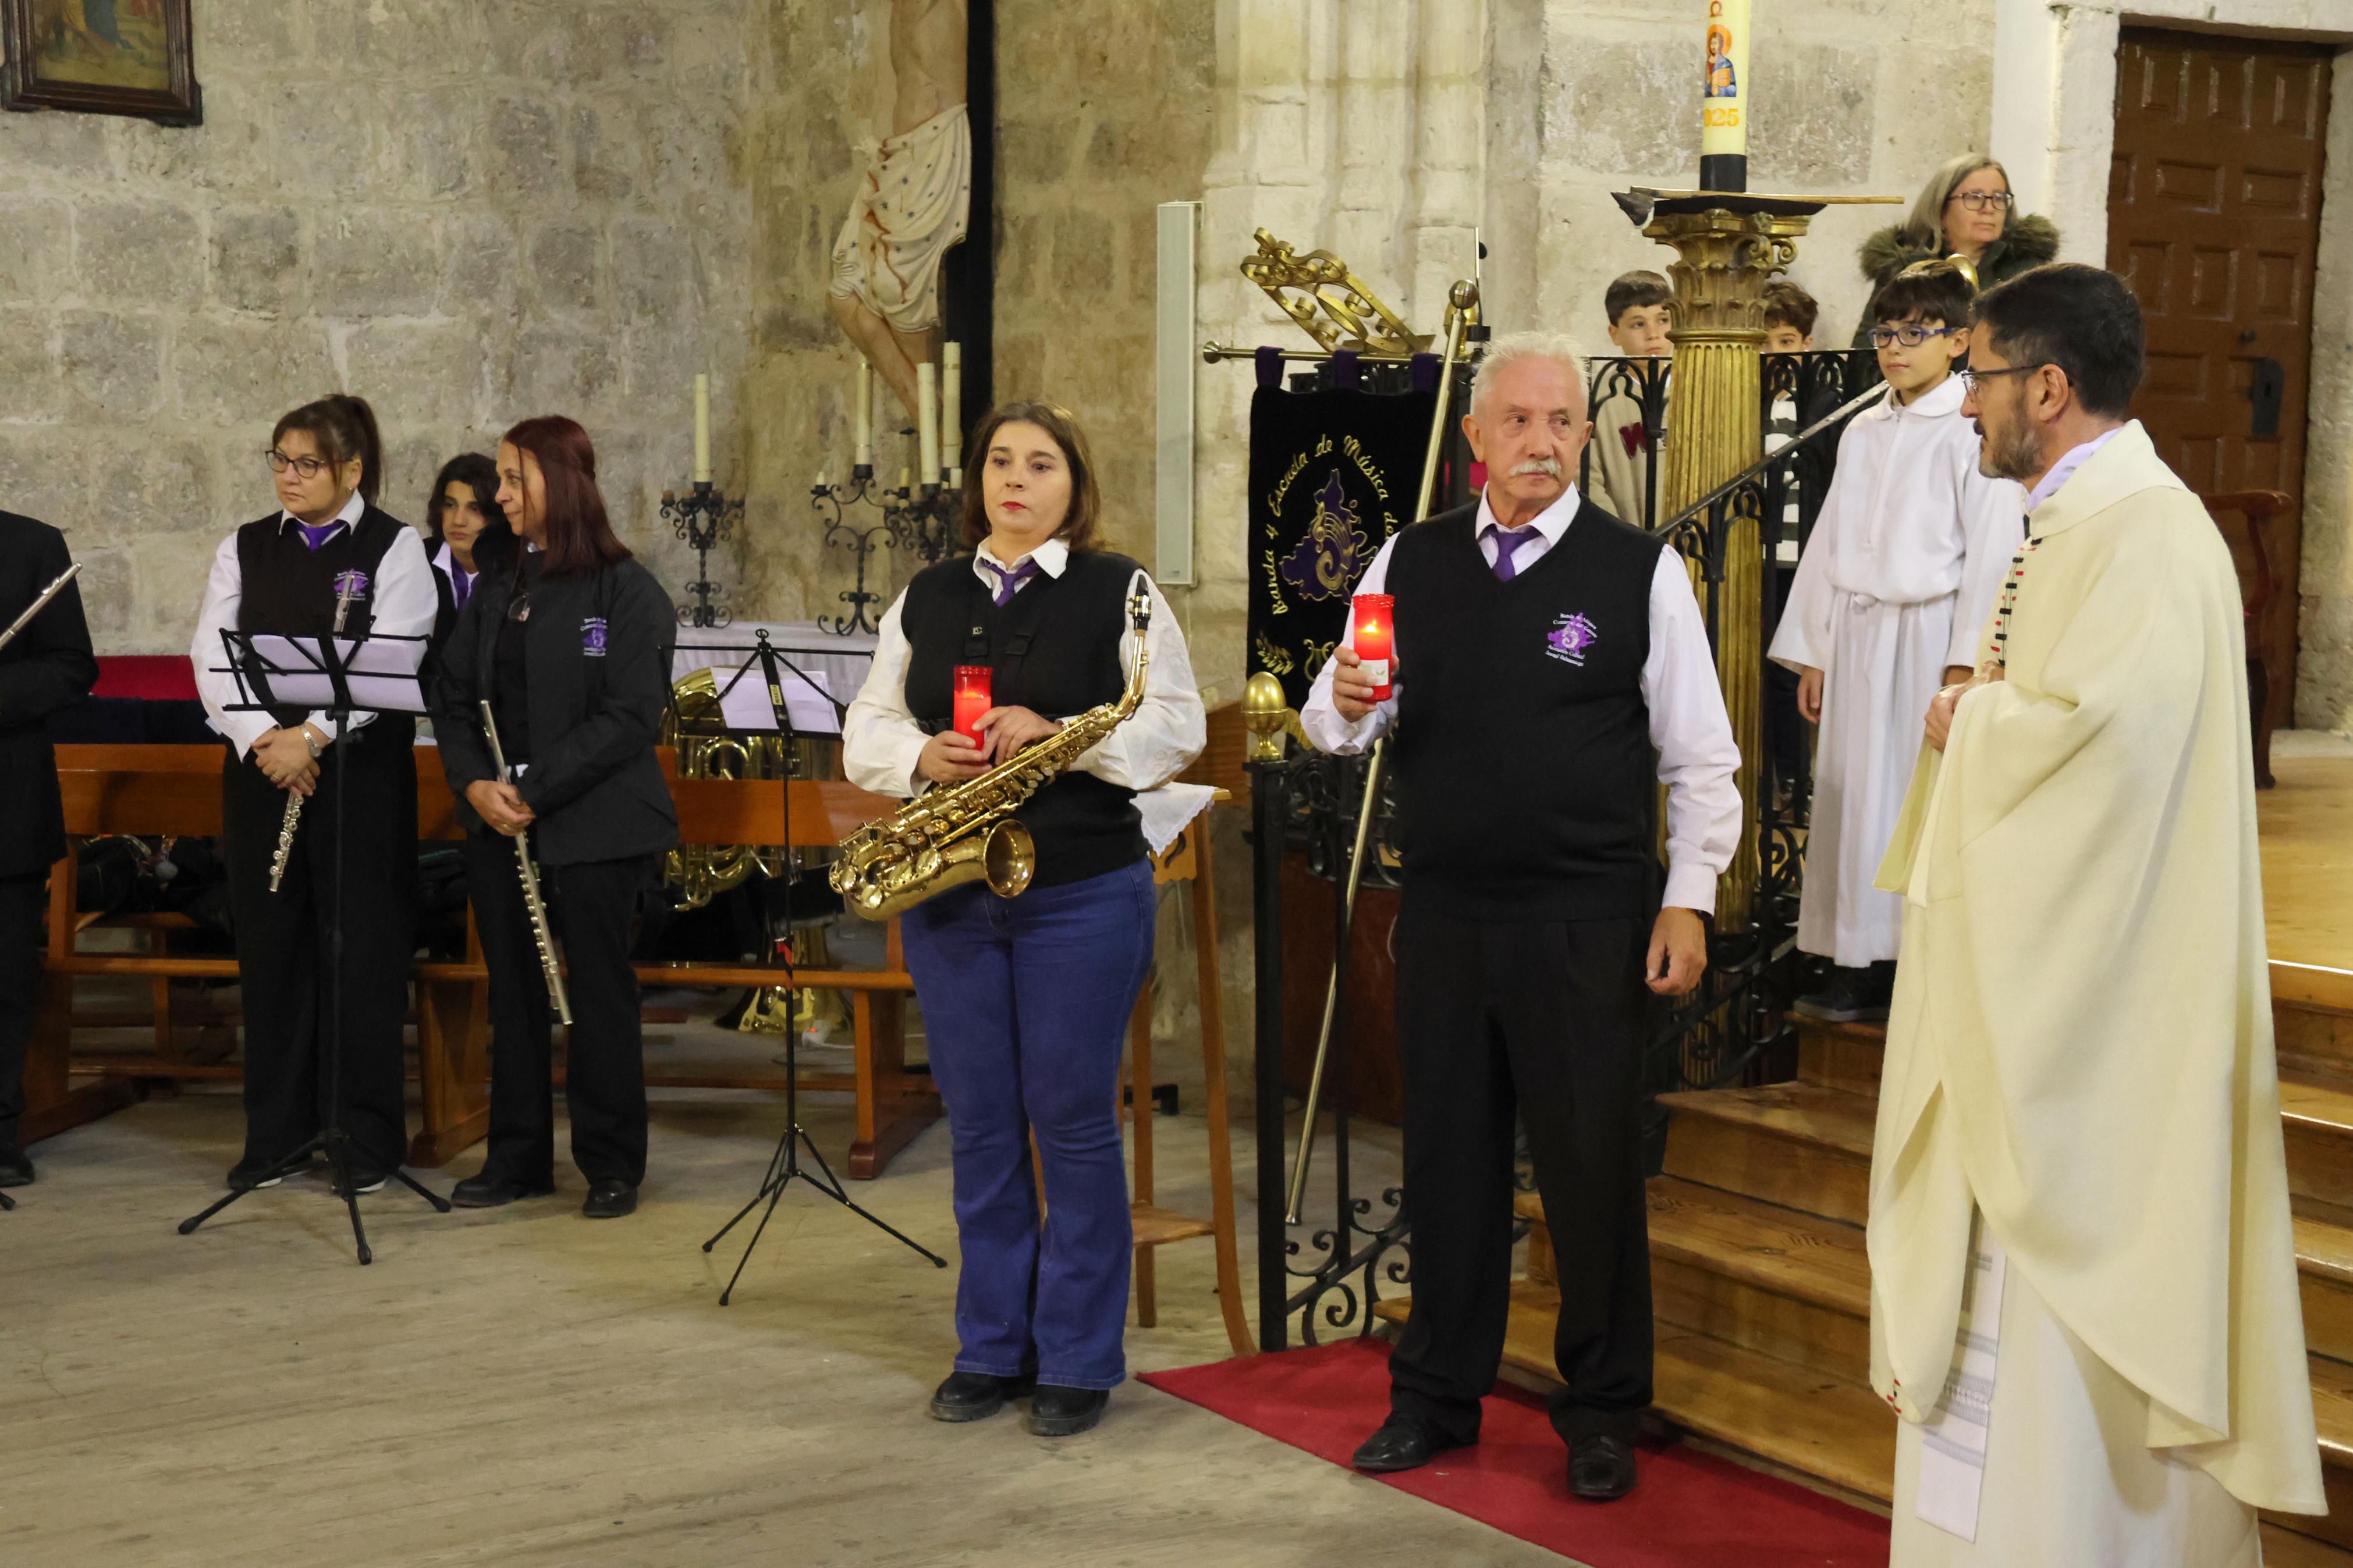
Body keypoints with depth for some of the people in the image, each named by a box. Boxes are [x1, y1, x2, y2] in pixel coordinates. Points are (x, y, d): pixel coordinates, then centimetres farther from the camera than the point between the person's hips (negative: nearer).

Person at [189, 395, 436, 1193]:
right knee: (271, 947, 7)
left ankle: (370, 1138, 8)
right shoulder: (245, 549, 11)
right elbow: (211, 655, 2)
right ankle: (274, 1134, 16)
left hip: (361, 769, -4)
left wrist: (314, 736, -21)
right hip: (261, 769, 4)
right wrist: (261, 736, -14)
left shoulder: (393, 547, -1)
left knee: (363, 949, -1)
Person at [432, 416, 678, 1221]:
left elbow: (631, 717, -15)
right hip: (498, 825, 6)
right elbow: (454, 696, 11)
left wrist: (537, 789, -19)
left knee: (598, 994, 1)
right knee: (513, 991, 11)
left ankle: (612, 1166, 12)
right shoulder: (495, 591, 12)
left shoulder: (627, 592, -8)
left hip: (594, 826, -6)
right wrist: (475, 782, -8)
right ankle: (517, 1156, 22)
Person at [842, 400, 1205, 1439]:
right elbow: (865, 734, 12)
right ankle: (992, 1350, 20)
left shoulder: (1118, 590, 0)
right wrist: (923, 754, -10)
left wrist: (1056, 734, -18)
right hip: (949, 897, 4)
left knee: (1074, 1123, 1)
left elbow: (1176, 727, -5)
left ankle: (1079, 1362, 11)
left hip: (1084, 894, -4)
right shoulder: (926, 599, 13)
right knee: (980, 1127, 9)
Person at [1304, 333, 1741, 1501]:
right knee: (1446, 1154, 12)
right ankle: (1438, 1393, 27)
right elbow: (1333, 728, 9)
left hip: (1586, 921, -3)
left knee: (1592, 1164, 3)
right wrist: (1344, 705, -14)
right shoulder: (1408, 565, 7)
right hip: (1442, 910, 3)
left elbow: (1700, 757, 0)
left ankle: (1602, 1411, 19)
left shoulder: (1641, 571, -1)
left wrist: (1688, 900, -5)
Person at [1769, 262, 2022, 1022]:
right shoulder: (1863, 432, 14)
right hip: (1857, 637, 6)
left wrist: (1965, 660, -14)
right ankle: (1862, 965, 12)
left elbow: (1992, 552, -9)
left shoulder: (1976, 430, -5)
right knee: (1854, 794, 5)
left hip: (1930, 633, -6)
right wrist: (1811, 651, 13)